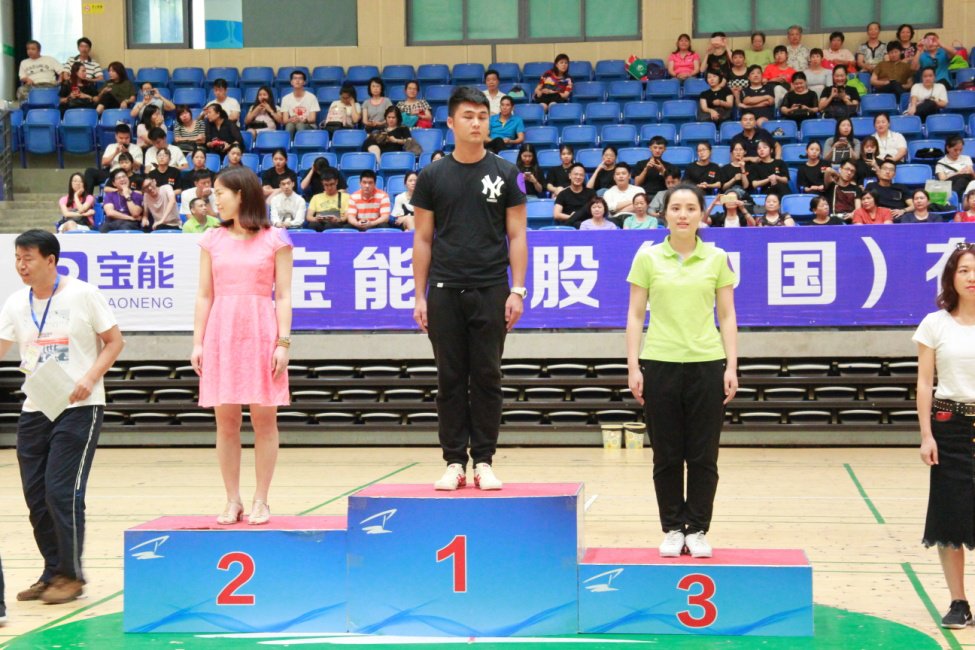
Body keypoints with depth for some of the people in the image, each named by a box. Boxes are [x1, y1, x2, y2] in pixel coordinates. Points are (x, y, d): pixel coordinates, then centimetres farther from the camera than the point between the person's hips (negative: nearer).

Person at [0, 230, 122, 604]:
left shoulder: (83, 295, -6)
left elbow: (114, 341, -2)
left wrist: (90, 378, -15)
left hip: (78, 407, -5)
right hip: (34, 408, 5)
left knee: (62, 491, -9)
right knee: (35, 494, 5)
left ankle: (71, 575, 4)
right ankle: (52, 572, 18)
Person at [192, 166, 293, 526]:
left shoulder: (274, 240, 3)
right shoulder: (213, 240, 11)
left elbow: (283, 295, 0)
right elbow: (204, 295, 11)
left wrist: (283, 342, -7)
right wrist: (198, 342, 5)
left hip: (261, 331, -2)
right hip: (221, 332, 3)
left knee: (264, 418, -1)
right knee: (225, 421, 2)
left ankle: (261, 501, 7)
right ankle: (232, 500, 9)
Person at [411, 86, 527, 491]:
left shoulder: (504, 174, 5)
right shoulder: (433, 176, 6)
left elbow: (516, 236, 4)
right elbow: (423, 238, 8)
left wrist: (517, 290, -5)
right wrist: (420, 295, 2)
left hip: (491, 291, -1)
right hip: (444, 291, 1)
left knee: (487, 378, 3)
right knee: (450, 380, 4)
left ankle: (484, 462, 10)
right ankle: (454, 462, 11)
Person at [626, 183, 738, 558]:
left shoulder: (717, 259, 6)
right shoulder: (648, 258, 4)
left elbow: (727, 316, 7)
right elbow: (635, 315, 4)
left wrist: (732, 366, -1)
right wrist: (633, 366, -3)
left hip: (706, 364, 0)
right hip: (659, 364, 0)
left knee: (703, 455, 3)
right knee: (666, 455, 4)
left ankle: (698, 530, 14)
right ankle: (673, 530, 16)